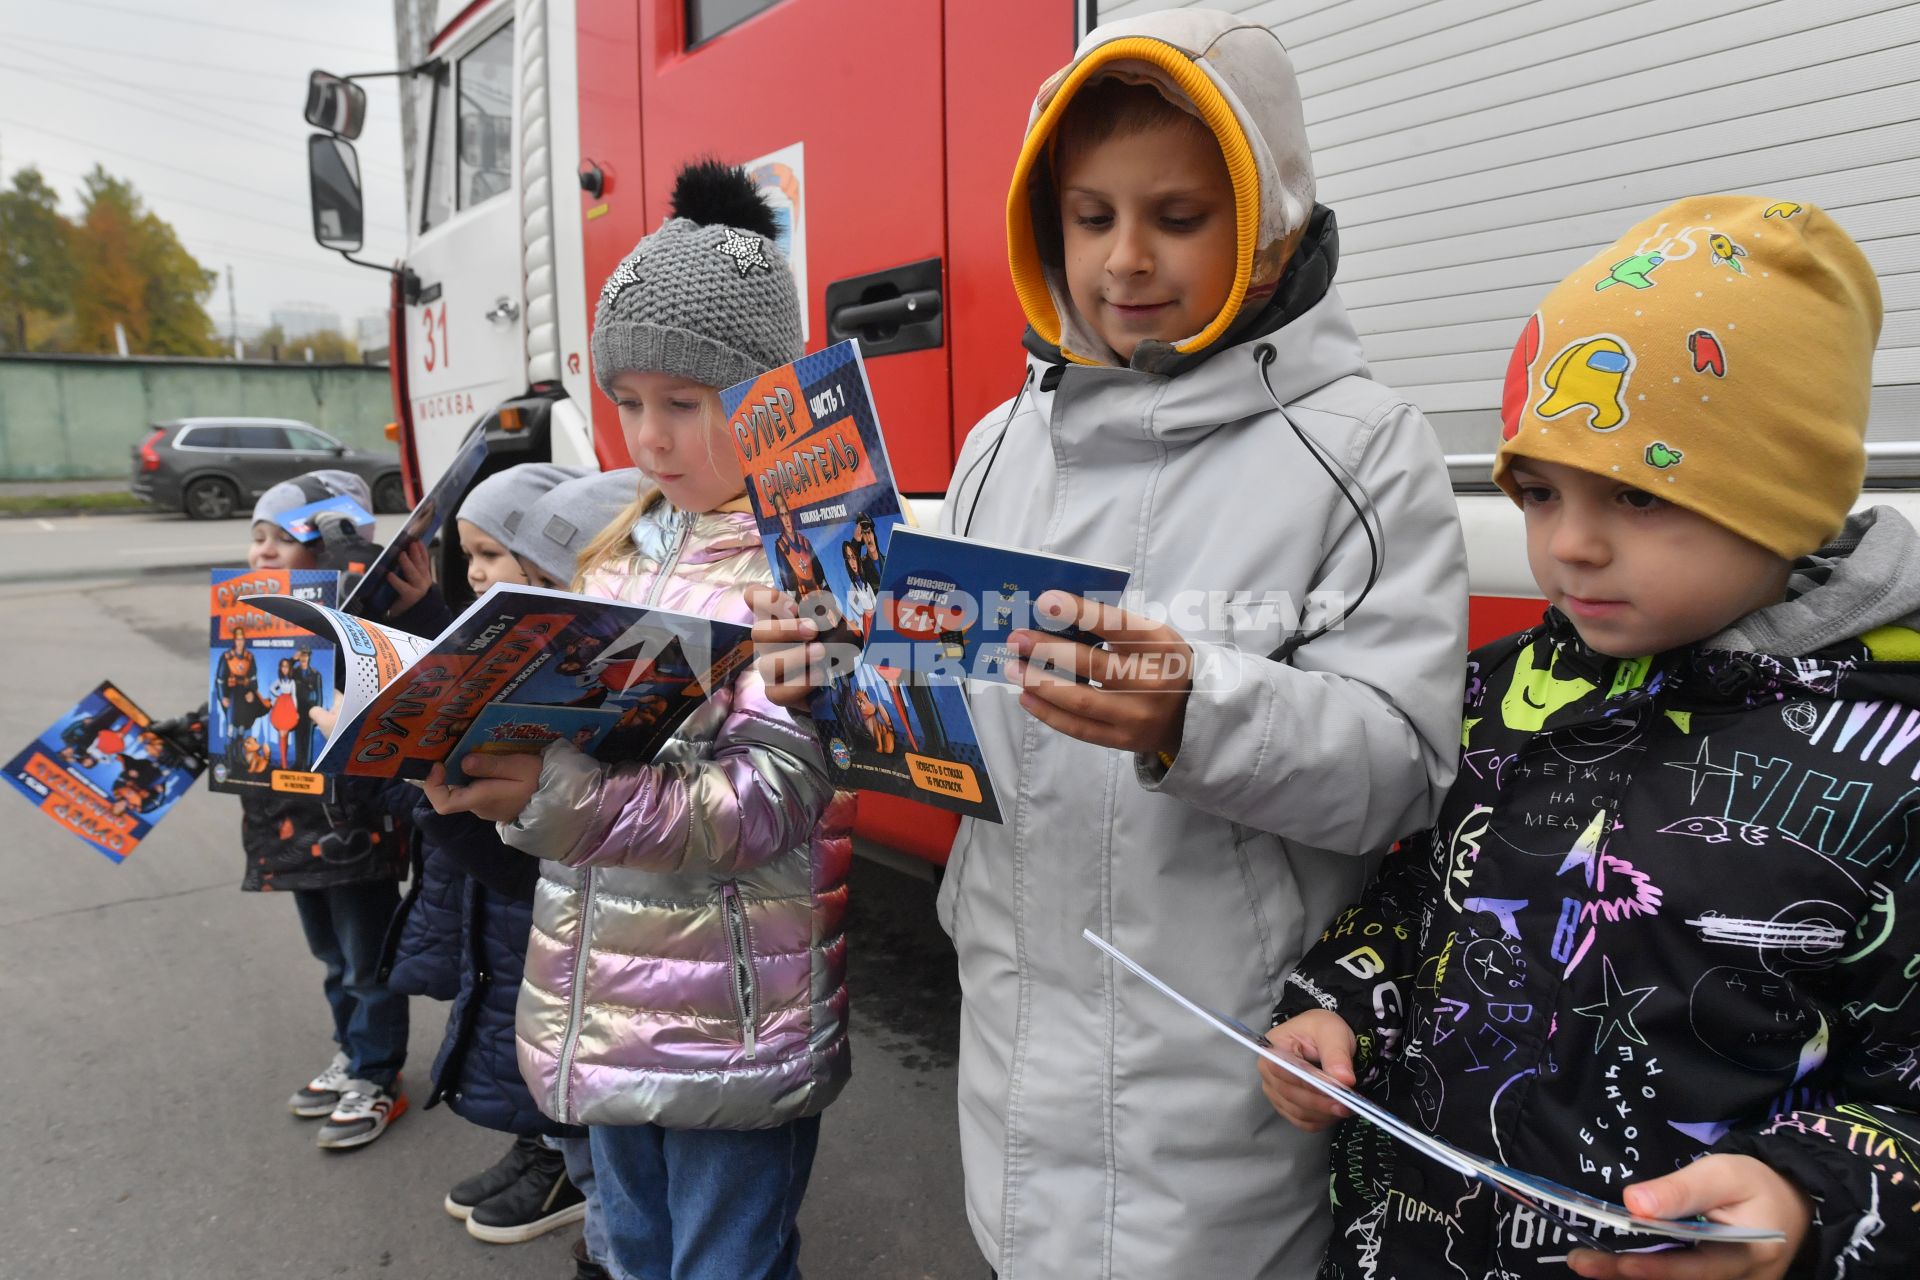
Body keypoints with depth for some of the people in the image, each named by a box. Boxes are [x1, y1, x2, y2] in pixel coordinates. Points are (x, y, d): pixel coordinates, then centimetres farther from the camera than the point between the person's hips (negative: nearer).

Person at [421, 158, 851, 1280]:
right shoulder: (622, 547, 8)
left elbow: (770, 798, -23)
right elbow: (580, 737, 11)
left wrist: (564, 799, -34)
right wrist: (492, 762, -10)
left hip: (735, 1028, -7)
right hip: (606, 1009, 7)